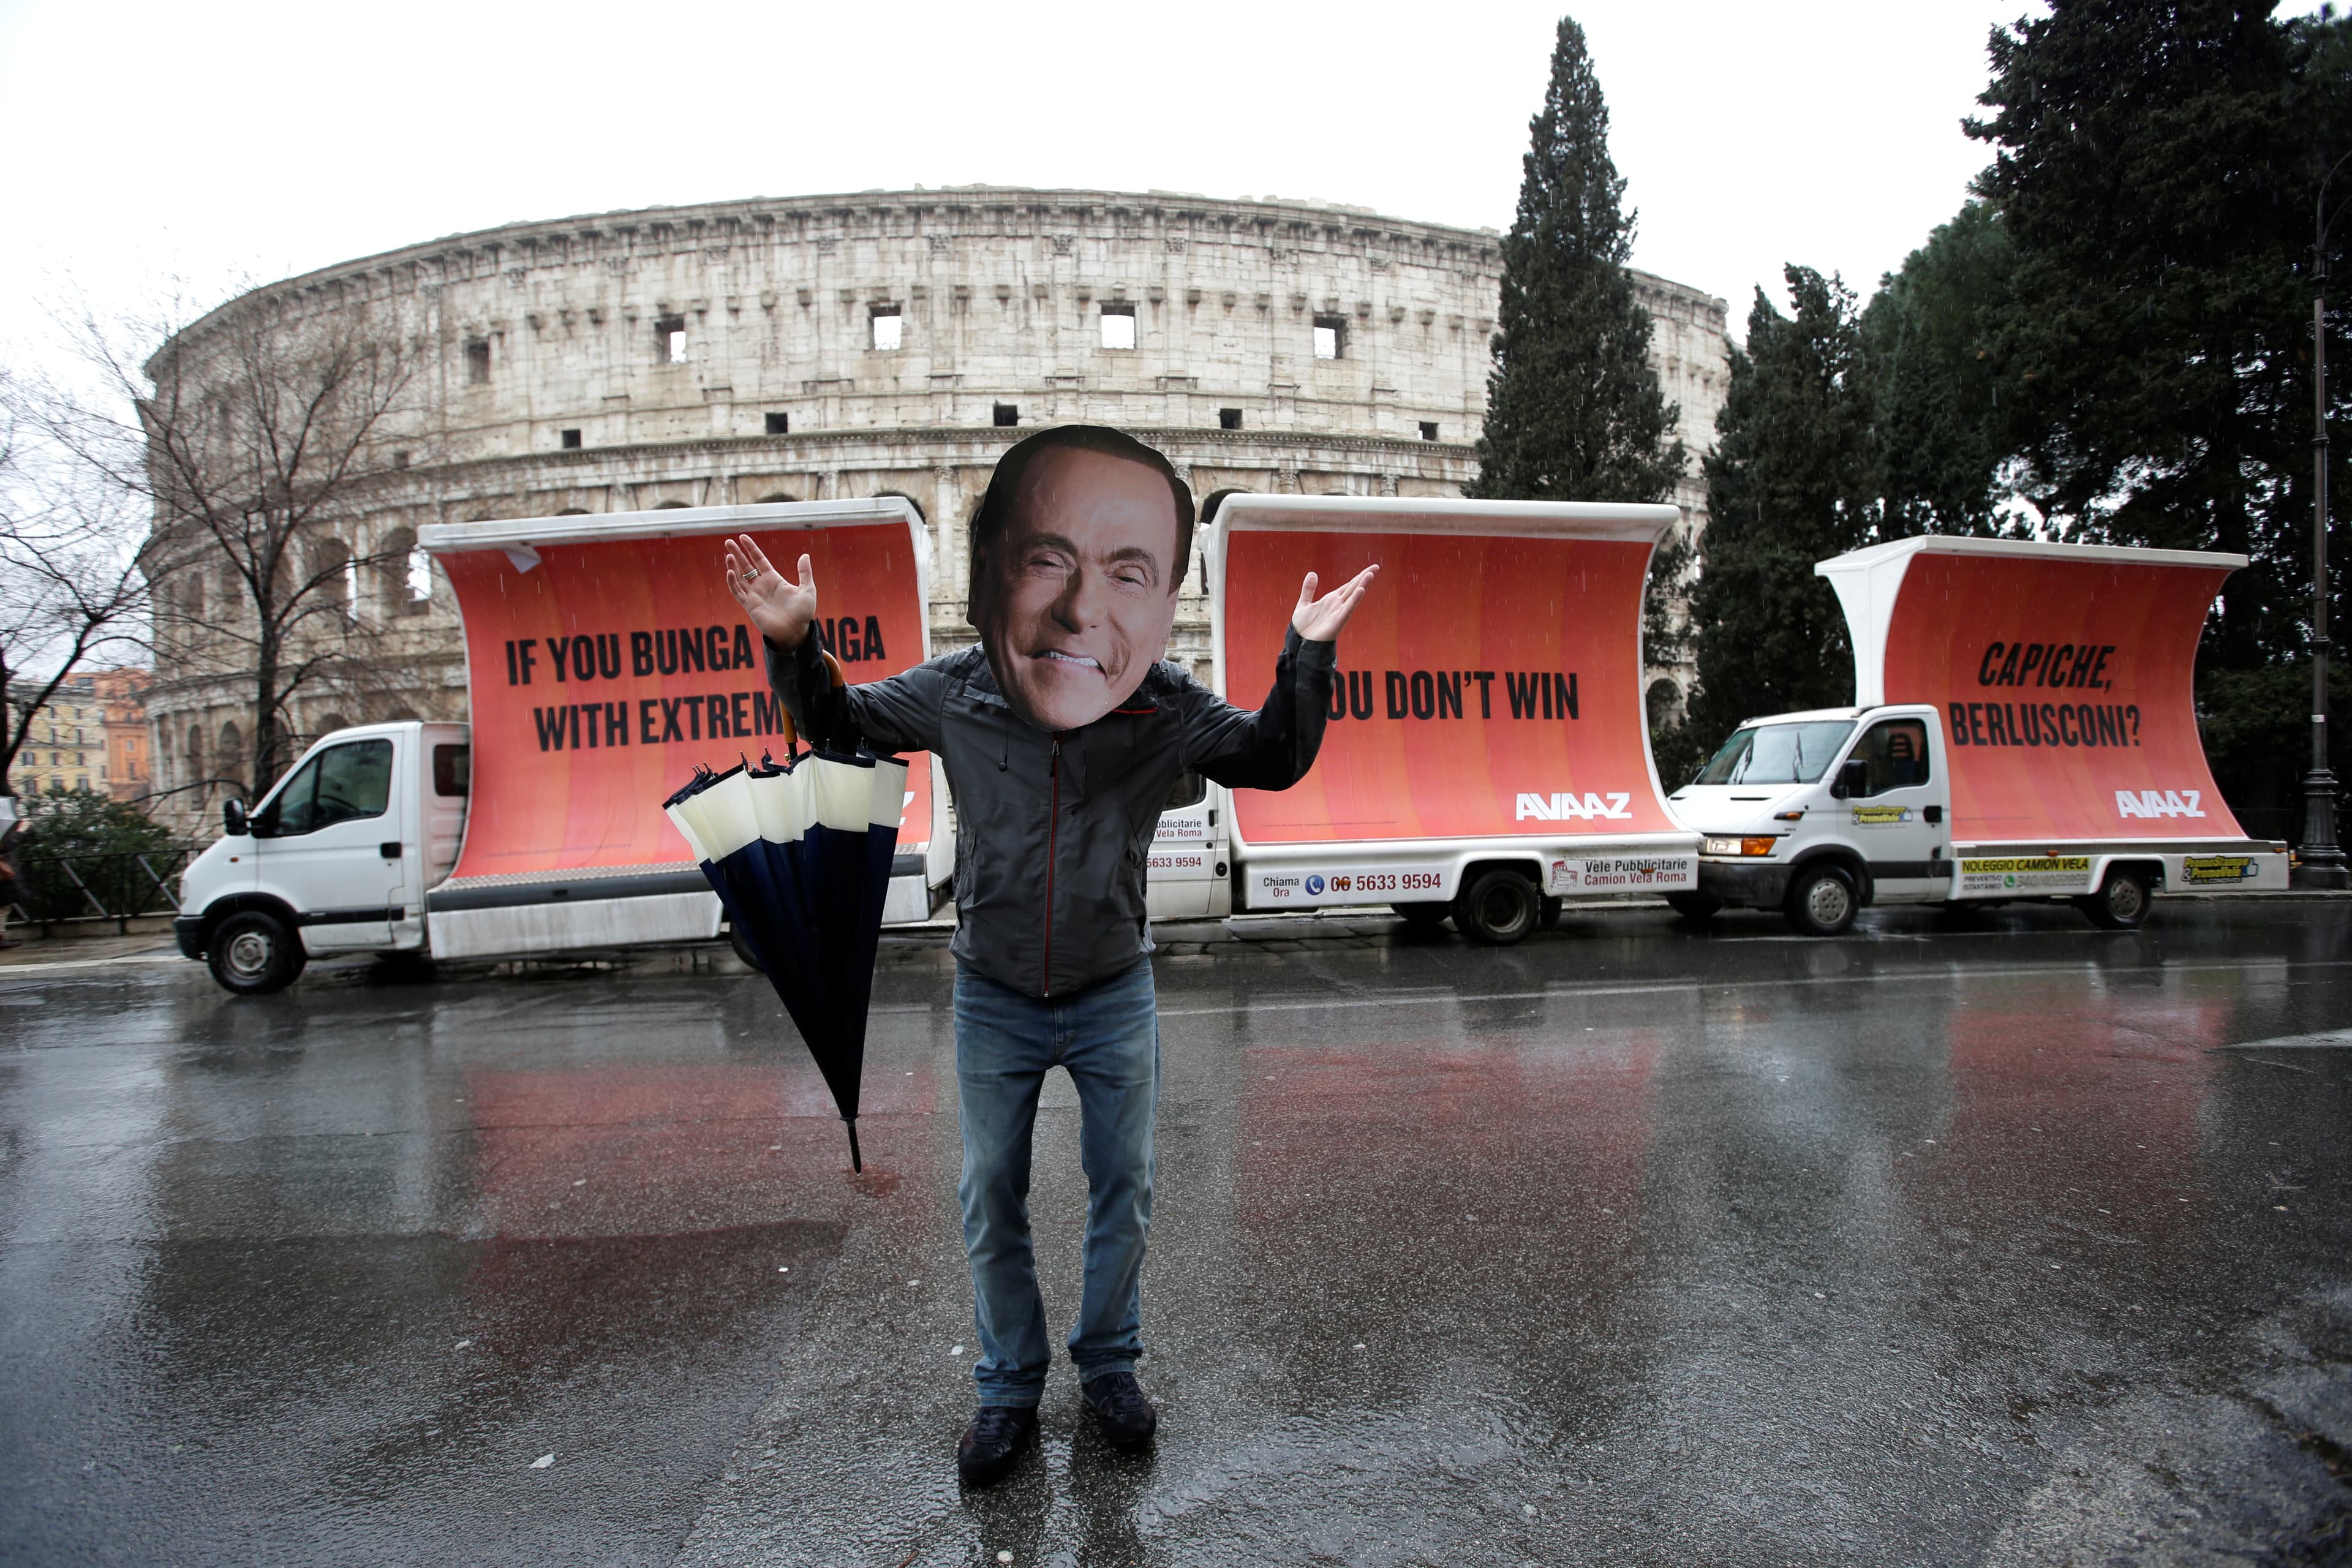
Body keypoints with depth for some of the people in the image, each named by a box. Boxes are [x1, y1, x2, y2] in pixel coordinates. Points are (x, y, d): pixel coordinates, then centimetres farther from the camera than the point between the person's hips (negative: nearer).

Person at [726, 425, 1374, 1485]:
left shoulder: (1172, 711, -21)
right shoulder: (951, 693, -20)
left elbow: (1275, 761, -3)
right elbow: (837, 727, 0)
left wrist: (1306, 654, -18)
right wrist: (792, 645, -18)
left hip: (1115, 999, 0)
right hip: (993, 1001, 0)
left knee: (1122, 1192, 15)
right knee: (992, 1206, 14)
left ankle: (1109, 1364, 41)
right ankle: (1009, 1388, 37)